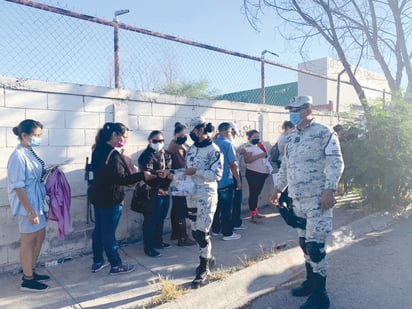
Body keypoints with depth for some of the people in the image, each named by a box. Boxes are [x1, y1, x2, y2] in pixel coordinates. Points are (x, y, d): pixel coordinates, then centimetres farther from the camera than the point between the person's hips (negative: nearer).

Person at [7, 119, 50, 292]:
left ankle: (31, 272, 34)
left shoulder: (30, 153, 6)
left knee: (40, 236, 17)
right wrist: (30, 211, -21)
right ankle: (27, 280, 20)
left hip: (38, 202, 9)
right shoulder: (18, 156, -20)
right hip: (27, 205, -9)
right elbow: (18, 187, -22)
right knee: (28, 241, 4)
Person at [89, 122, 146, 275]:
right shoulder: (113, 154, -22)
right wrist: (142, 175, -26)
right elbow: (120, 178, -27)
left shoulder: (99, 150, 8)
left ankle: (97, 262, 30)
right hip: (109, 198, -9)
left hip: (98, 195, 9)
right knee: (108, 233, 1)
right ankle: (116, 265, 15)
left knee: (98, 230, 17)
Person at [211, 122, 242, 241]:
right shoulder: (228, 144, -13)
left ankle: (215, 230, 26)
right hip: (226, 181, -7)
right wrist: (238, 181, -9)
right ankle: (227, 233, 9)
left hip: (214, 181, 7)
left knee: (216, 206, 16)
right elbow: (233, 164, -16)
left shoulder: (213, 143, 6)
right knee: (227, 208, 2)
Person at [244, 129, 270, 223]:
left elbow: (264, 157, 29)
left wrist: (266, 156, 8)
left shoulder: (259, 146, 16)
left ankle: (255, 212, 25)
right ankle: (253, 216, -4)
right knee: (253, 194, -7)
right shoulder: (248, 147, -10)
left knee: (257, 193, 15)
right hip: (253, 173, -8)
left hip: (262, 173, 9)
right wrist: (260, 155, -26)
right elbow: (246, 160, -24)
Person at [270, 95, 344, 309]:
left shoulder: (323, 133, -8)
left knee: (315, 246, -6)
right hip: (297, 199, 8)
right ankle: (311, 282, 32)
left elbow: (336, 163, -13)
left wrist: (329, 190, -22)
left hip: (317, 199, -7)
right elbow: (285, 165, 22)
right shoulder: (290, 137, 15)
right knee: (304, 242, 16)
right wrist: (278, 189, 20)